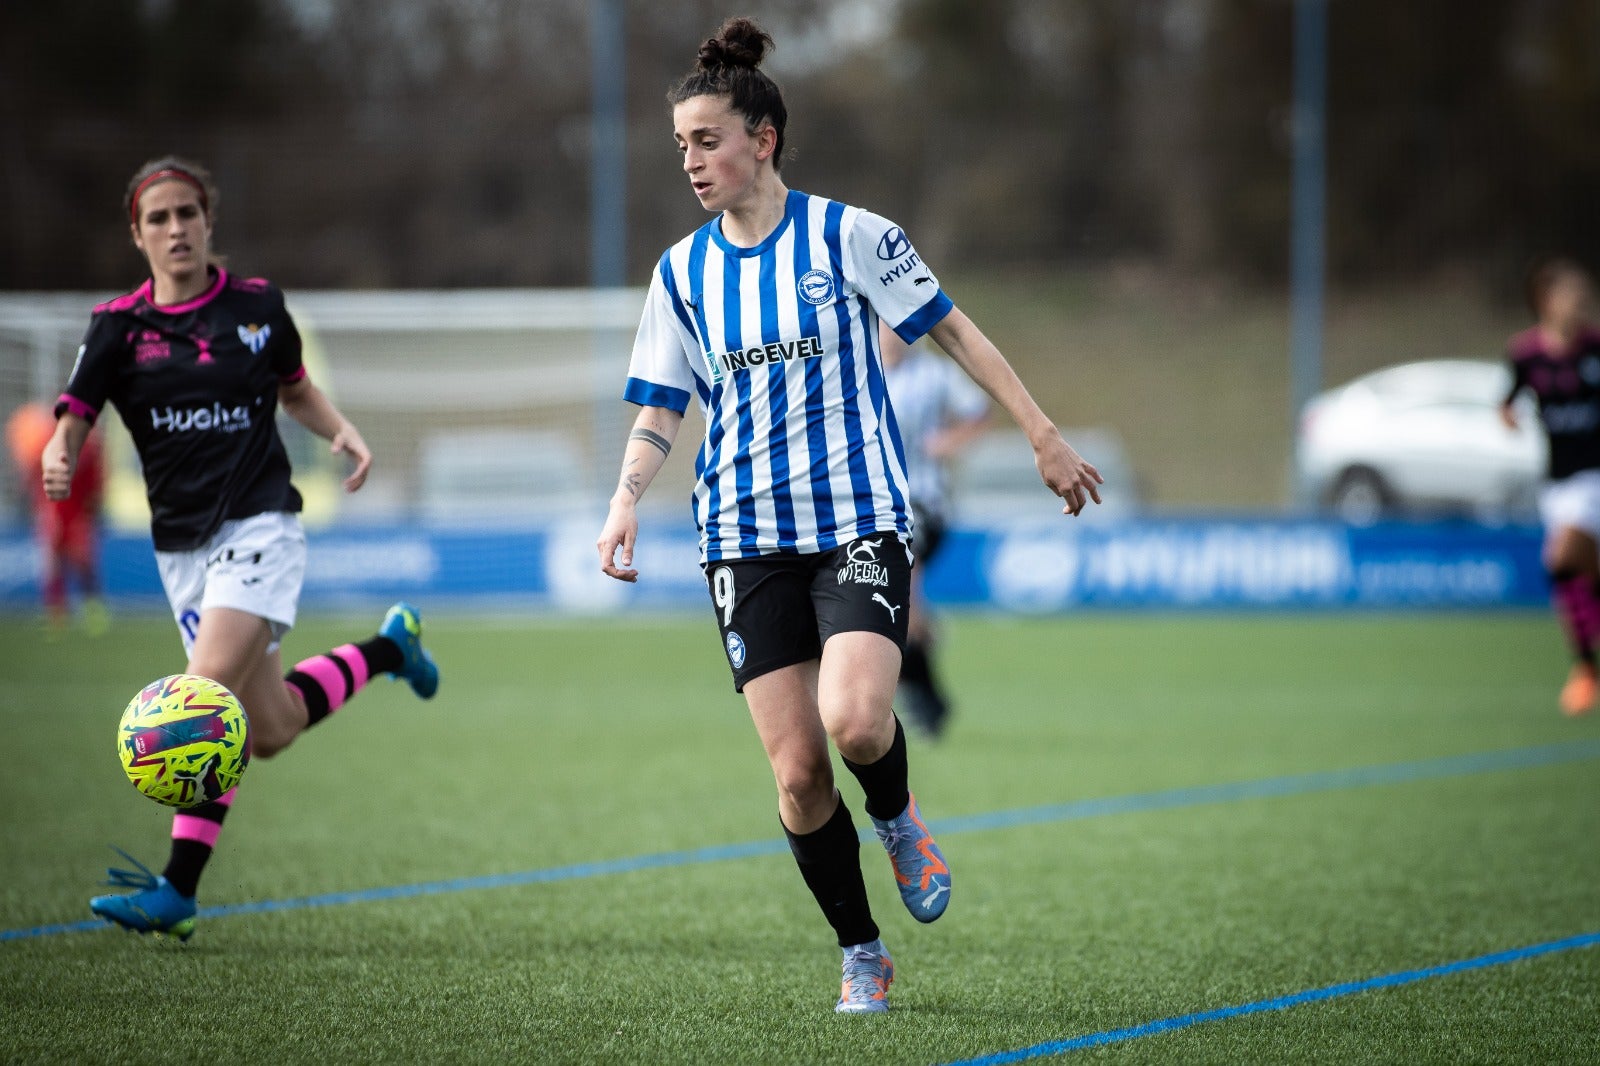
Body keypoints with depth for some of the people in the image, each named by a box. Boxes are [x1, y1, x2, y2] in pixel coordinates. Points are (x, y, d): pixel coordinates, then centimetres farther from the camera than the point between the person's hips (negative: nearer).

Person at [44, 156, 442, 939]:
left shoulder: (258, 307, 3)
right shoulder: (120, 325, 1)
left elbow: (295, 390, 21)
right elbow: (72, 419, -6)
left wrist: (343, 431, 2)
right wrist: (58, 459, -29)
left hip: (260, 526, -3)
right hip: (181, 544, 3)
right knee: (269, 730, 4)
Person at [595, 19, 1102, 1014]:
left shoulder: (847, 236, -3)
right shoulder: (683, 271, 7)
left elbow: (955, 330, 4)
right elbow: (661, 408, 9)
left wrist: (1045, 436, 2)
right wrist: (627, 502, -9)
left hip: (860, 519, -3)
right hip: (748, 537, 3)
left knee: (855, 720, -25)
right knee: (797, 771, -4)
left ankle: (898, 814, 10)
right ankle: (862, 955, 13)